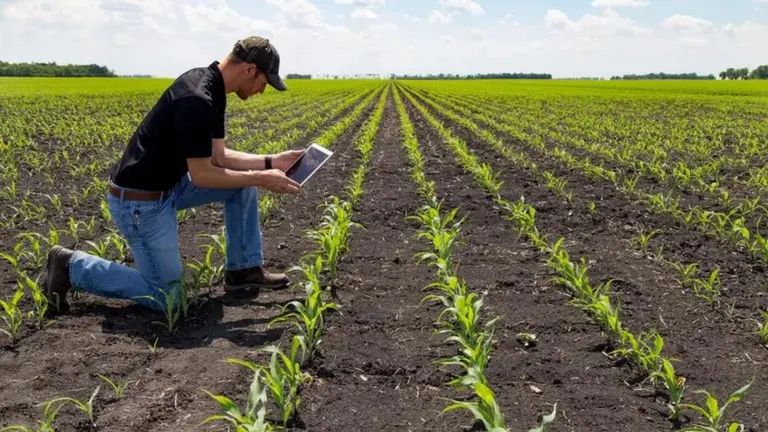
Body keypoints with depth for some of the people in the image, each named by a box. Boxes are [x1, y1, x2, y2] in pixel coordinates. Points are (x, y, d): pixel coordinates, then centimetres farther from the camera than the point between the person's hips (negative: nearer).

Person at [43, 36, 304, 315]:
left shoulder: (210, 87, 4)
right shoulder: (197, 100, -27)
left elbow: (217, 158, 7)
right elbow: (201, 175, -23)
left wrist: (270, 162, 1)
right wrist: (260, 179, -17)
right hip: (139, 201, -10)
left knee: (244, 183, 7)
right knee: (165, 297, -1)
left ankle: (244, 269, 16)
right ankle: (72, 266, 9)